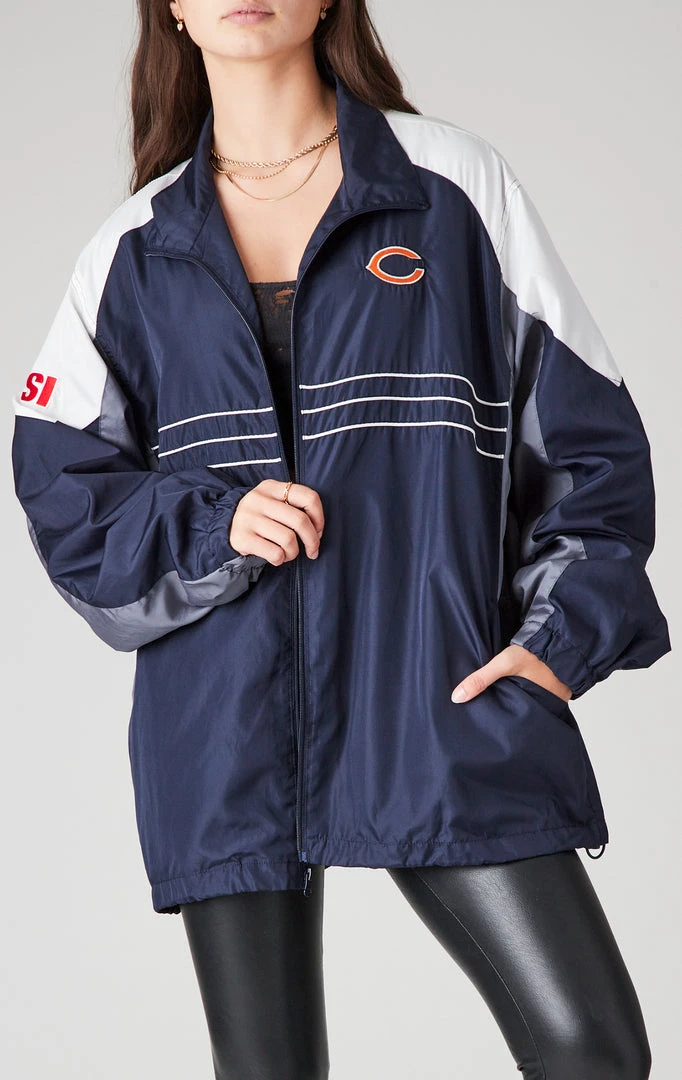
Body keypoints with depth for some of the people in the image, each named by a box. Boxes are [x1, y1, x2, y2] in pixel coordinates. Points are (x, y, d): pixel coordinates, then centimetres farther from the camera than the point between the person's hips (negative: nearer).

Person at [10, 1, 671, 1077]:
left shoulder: (454, 184, 6)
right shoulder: (135, 251, 11)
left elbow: (586, 430, 7)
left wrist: (564, 636, -5)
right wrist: (210, 526, -10)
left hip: (441, 705, -1)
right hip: (225, 733, 2)